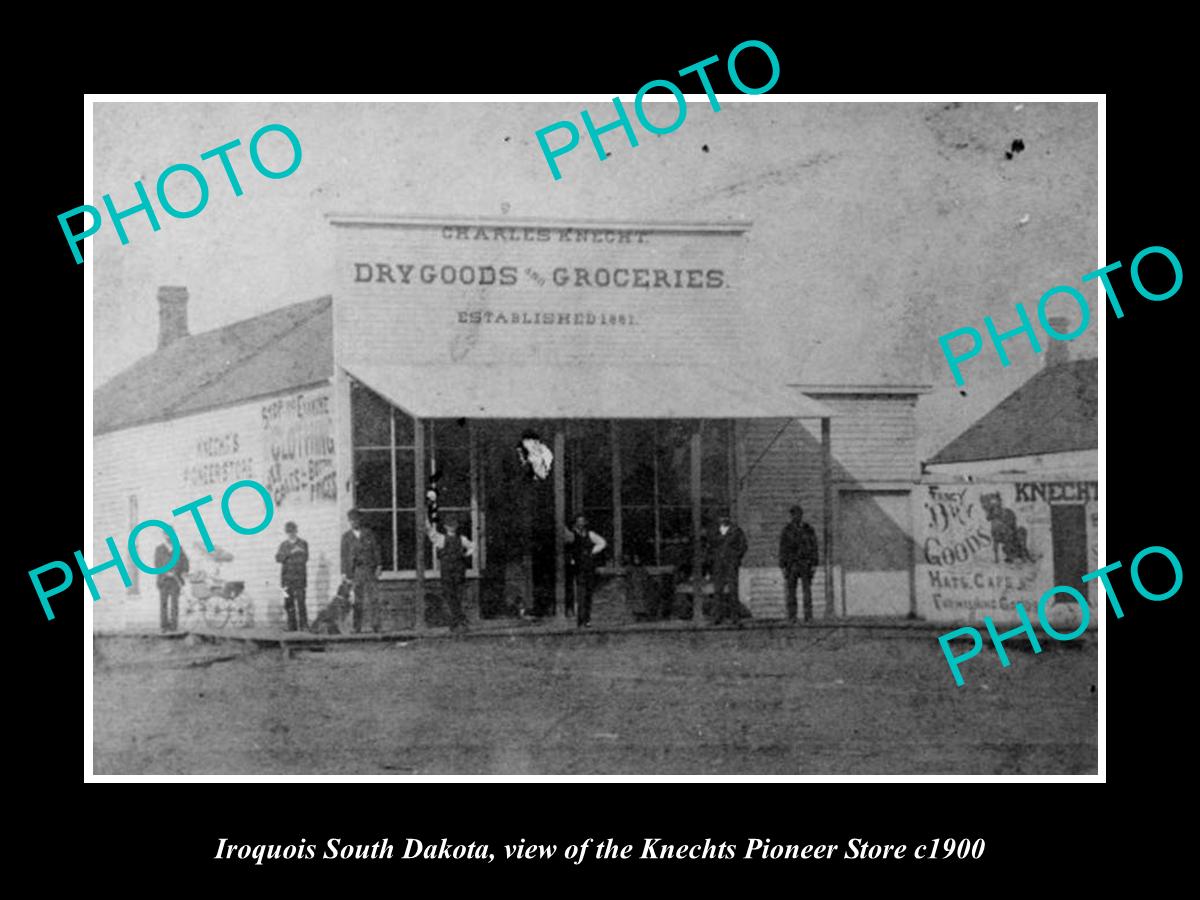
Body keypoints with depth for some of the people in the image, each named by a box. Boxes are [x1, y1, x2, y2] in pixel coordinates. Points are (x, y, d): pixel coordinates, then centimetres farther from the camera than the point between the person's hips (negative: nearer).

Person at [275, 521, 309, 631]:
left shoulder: (303, 543, 6)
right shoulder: (284, 545, 14)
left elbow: (303, 559, -1)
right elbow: (278, 558, 0)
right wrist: (290, 553, -13)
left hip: (299, 577, -3)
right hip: (286, 578, 3)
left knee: (300, 602, -11)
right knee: (288, 603, 1)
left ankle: (304, 627, -10)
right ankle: (291, 627, 6)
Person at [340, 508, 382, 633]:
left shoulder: (368, 533, 11)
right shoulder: (346, 537, 10)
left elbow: (376, 549, 8)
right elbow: (344, 556, 7)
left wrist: (378, 566, -2)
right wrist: (344, 574, 1)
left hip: (370, 570, 0)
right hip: (356, 571, 0)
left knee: (373, 598, -8)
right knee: (357, 600, -3)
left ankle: (375, 626, -8)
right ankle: (357, 628, 0)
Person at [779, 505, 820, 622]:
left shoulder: (809, 530, 3)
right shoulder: (787, 530, 3)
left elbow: (815, 547, 3)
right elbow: (782, 549, 3)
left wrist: (815, 564, -6)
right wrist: (782, 566, -3)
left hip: (806, 563, 0)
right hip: (791, 563, 0)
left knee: (807, 590, -5)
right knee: (791, 590, -2)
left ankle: (808, 616, -3)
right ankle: (791, 616, 0)